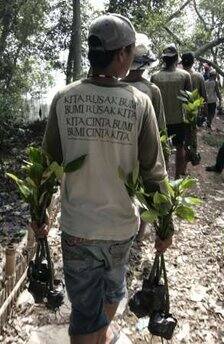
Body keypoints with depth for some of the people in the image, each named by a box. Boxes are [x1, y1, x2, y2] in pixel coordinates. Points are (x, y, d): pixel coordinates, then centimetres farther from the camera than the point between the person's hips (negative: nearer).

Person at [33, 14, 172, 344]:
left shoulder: (63, 99, -10)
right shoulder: (139, 102, -12)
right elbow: (154, 174, -10)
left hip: (77, 226, -1)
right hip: (121, 225, 1)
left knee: (85, 307, 15)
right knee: (113, 288, 29)